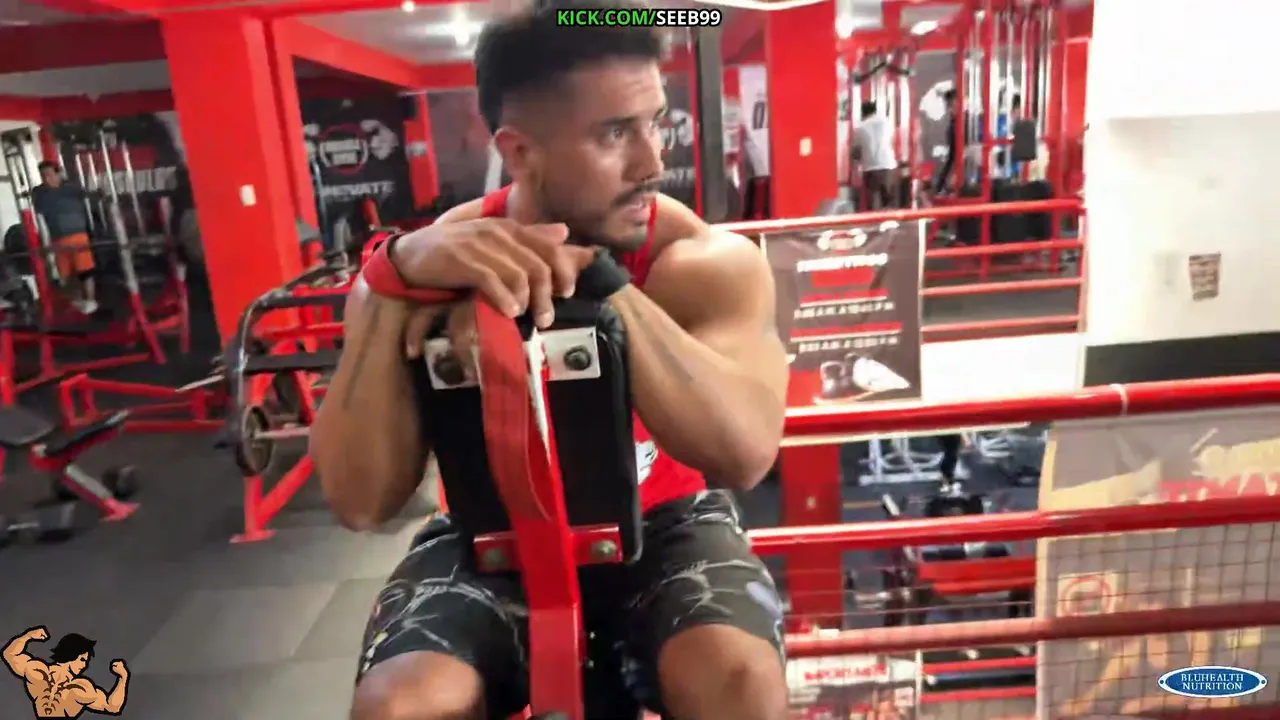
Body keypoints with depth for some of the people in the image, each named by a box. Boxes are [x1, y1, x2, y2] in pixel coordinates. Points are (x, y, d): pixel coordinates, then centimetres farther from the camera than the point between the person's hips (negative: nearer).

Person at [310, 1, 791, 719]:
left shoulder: (709, 261, -16)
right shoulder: (433, 264, -15)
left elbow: (745, 454, -32)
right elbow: (361, 503, -22)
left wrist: (594, 276, -38)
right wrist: (399, 284, -35)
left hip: (661, 526, 0)